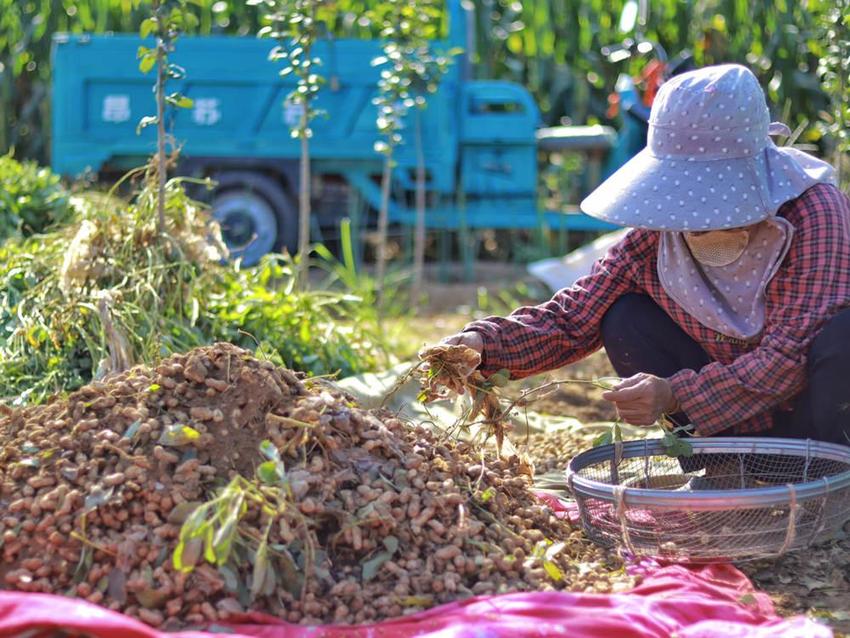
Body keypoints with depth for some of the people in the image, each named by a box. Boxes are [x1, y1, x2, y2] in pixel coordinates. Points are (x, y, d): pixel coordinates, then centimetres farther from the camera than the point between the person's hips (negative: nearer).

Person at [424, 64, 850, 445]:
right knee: (627, 322, -12)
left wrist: (677, 396, -38)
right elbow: (573, 316, -9)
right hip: (740, 421, 4)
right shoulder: (658, 234, -10)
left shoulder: (814, 212, -23)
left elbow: (789, 355, -30)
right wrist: (485, 344, -27)